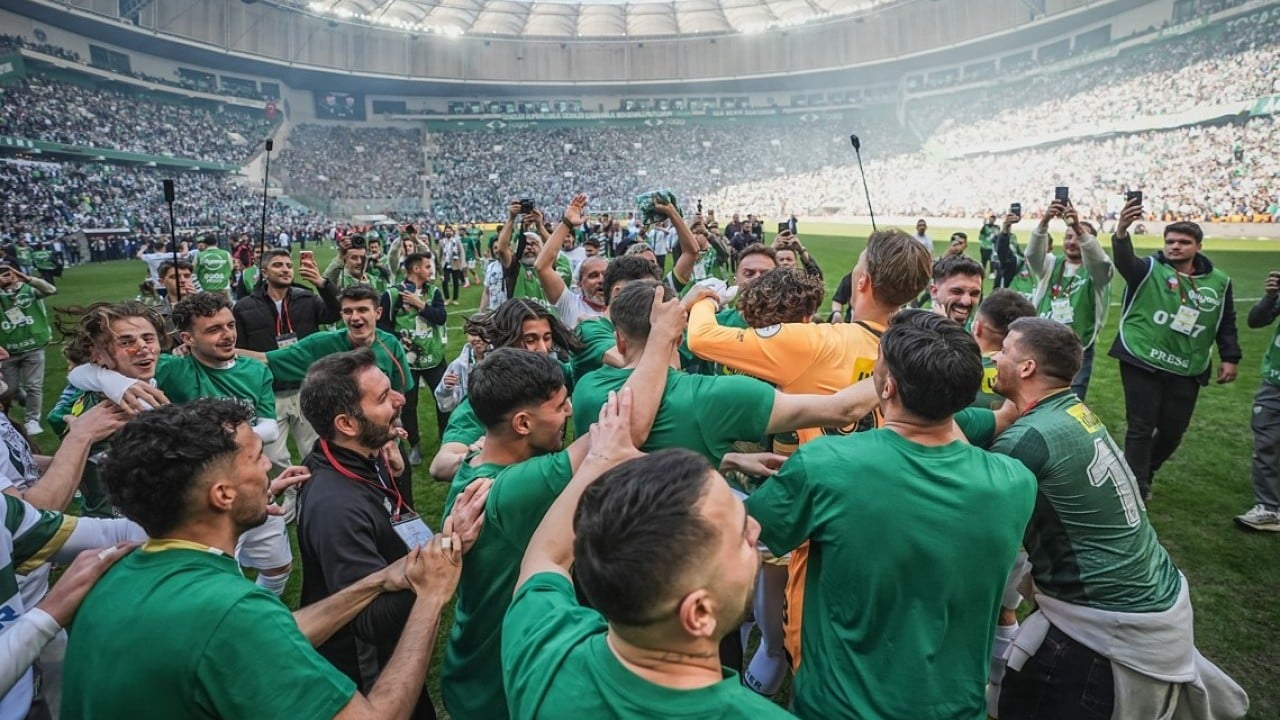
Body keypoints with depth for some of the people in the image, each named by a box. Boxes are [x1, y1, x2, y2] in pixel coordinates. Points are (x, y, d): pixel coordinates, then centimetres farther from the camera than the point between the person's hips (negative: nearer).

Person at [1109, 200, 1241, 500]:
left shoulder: (1218, 282, 8)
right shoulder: (1149, 269, -5)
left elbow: (1227, 323, 16)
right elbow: (1125, 261, -27)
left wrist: (1230, 358, 7)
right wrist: (1121, 233, -47)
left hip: (1186, 371, 4)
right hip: (1142, 363, -4)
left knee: (1173, 430, 11)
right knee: (1141, 428, -3)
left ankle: (1145, 472, 35)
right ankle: (1136, 488, 7)